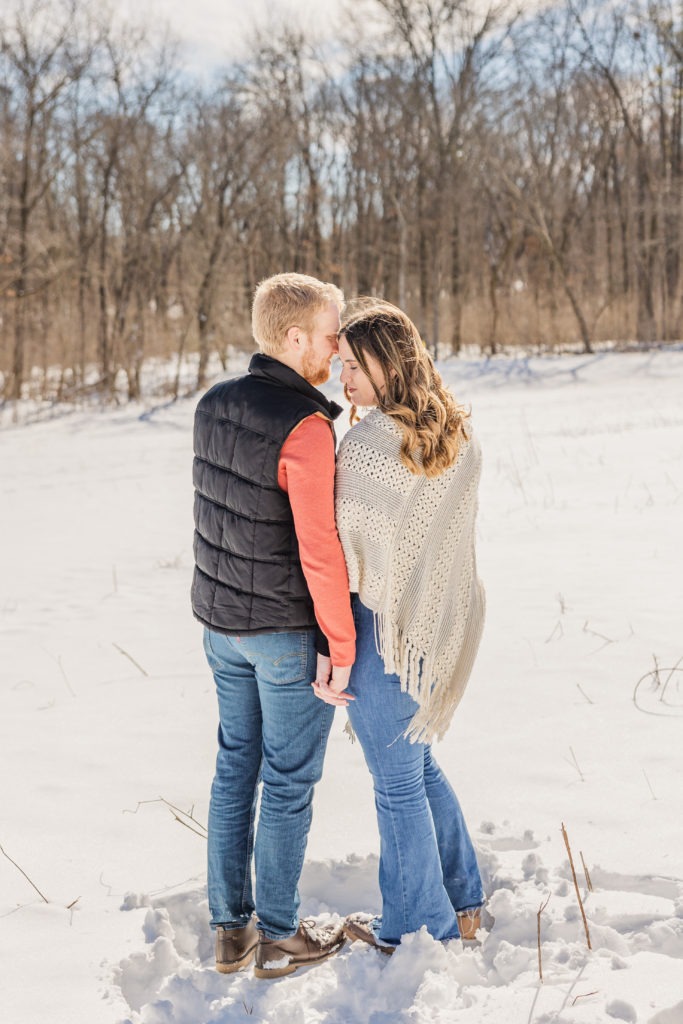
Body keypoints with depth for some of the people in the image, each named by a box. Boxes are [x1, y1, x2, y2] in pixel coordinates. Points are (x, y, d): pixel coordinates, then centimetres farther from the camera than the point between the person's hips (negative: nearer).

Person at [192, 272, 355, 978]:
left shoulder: (212, 406, 2)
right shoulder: (305, 428, -22)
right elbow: (319, 549, -23)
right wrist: (340, 644, -14)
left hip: (221, 624, 7)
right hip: (289, 630, -7)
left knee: (235, 767, 17)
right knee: (288, 783, 7)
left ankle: (230, 928, 28)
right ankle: (278, 936, 21)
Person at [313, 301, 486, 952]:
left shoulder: (368, 442, -20)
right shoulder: (460, 437, 3)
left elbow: (348, 556, -20)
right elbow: (448, 539, 9)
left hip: (384, 629, -8)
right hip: (442, 626, 8)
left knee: (397, 782, 8)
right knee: (416, 761, 24)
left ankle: (417, 929, 25)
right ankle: (462, 903, 34)